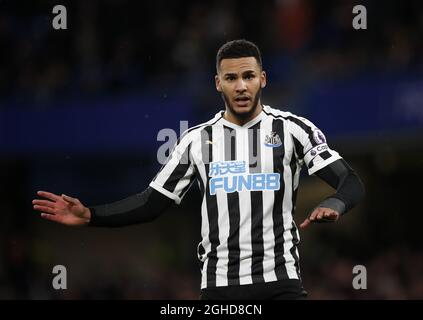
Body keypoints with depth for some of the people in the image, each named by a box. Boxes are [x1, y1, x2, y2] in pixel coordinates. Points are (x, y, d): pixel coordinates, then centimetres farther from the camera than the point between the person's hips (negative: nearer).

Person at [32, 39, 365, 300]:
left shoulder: (293, 129, 0)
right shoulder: (197, 140, 8)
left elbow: (352, 184, -6)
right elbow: (152, 202, 12)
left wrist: (333, 205, -30)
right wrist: (88, 216, -1)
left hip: (280, 283, -2)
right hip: (219, 286, 2)